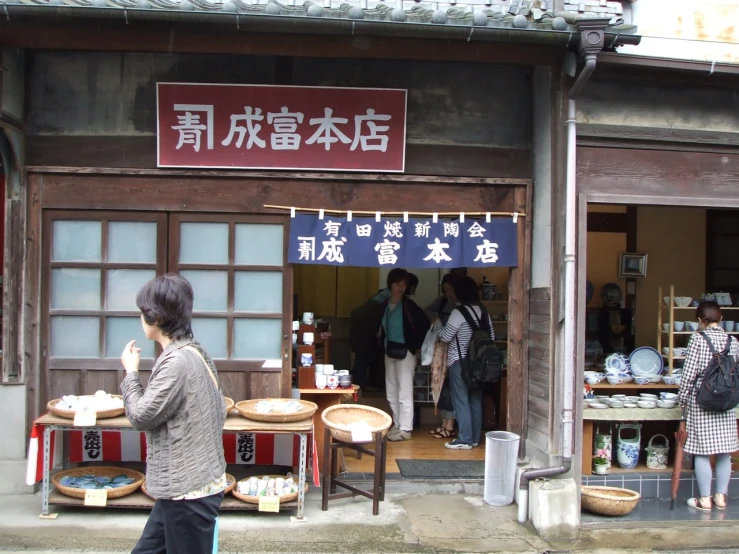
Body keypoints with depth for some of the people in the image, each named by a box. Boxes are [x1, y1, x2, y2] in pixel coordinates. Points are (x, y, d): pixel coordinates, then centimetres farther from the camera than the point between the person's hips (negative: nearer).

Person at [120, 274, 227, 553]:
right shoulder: (194, 352, 9)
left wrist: (131, 372, -2)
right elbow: (219, 410, 14)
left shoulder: (177, 361, -21)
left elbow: (142, 416, -14)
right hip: (187, 484, 10)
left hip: (188, 489, -10)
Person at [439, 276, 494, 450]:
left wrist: (438, 334, 10)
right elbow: (491, 338, 11)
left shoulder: (459, 312, -14)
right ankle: (475, 437, 17)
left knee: (461, 401, -2)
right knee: (475, 400, 11)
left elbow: (445, 337, -10)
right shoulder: (484, 312, 6)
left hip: (460, 362, -7)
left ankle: (465, 440, 0)